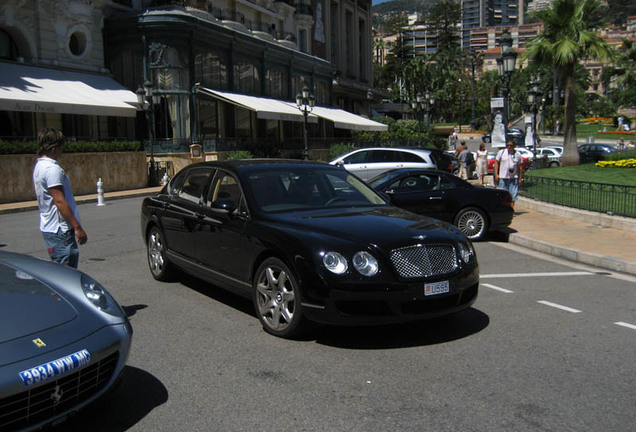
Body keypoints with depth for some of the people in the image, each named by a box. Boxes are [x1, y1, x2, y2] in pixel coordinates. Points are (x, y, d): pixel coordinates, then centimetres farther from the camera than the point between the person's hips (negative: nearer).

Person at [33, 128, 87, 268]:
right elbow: (60, 201, -22)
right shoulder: (52, 169, -17)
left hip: (48, 227, 10)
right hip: (60, 230, -10)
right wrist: (78, 227, -20)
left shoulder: (39, 166, 15)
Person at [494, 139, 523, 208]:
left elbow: (520, 167, 9)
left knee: (513, 195, -1)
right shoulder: (501, 152, 3)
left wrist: (520, 178, 6)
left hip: (514, 178, 1)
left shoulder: (518, 154, 6)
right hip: (503, 177, -1)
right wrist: (496, 174, -5)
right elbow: (496, 163, 4)